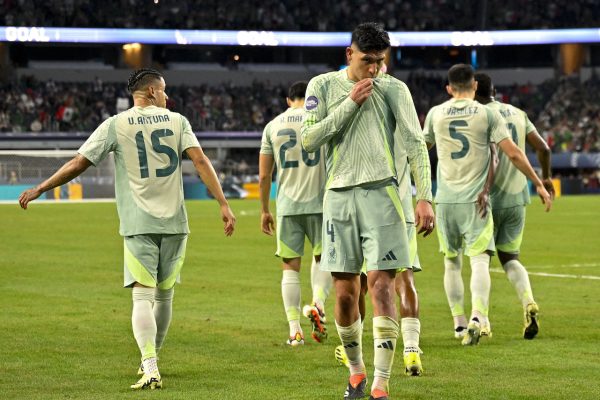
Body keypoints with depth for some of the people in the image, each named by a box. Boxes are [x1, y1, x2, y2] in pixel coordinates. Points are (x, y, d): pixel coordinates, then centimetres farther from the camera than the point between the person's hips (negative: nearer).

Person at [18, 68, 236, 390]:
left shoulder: (115, 125, 1)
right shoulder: (177, 121, 5)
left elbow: (78, 164, -1)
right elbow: (201, 161, -5)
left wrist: (39, 189, 9)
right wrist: (224, 205, -6)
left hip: (138, 225, -2)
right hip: (174, 222, 2)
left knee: (143, 296, -7)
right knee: (164, 295, 15)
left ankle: (150, 369, -22)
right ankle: (151, 360, 28)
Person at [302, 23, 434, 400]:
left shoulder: (393, 89, 3)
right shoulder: (323, 86, 7)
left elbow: (415, 143, 0)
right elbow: (310, 138, -3)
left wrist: (424, 196, -10)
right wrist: (351, 103, -9)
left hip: (381, 193, -2)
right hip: (340, 195, 2)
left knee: (380, 283, -11)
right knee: (346, 292, 3)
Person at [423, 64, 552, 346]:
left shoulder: (436, 114, 4)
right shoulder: (487, 114, -3)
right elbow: (513, 154, -7)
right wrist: (538, 184, 2)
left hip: (445, 199, 2)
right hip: (475, 200, -2)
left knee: (452, 262, 13)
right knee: (480, 260, -7)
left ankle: (459, 323, 15)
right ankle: (477, 315, -27)